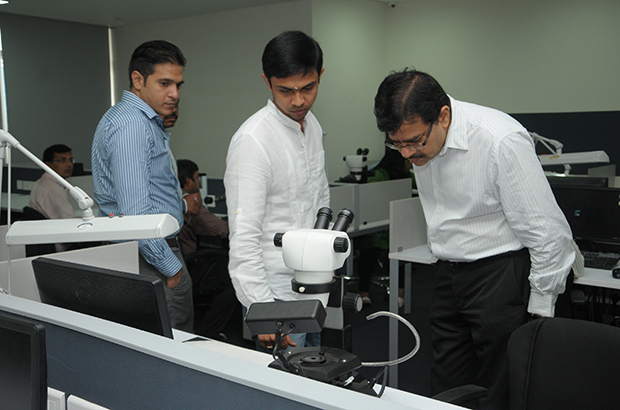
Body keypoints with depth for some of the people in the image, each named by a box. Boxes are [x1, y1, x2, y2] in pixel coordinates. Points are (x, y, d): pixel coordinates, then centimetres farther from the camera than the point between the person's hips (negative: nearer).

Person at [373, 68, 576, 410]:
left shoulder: (501, 141, -23)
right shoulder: (421, 139, -1)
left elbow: (549, 232, -18)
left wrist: (540, 308, -12)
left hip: (501, 275, -7)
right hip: (448, 274, 7)